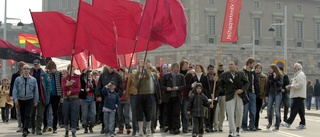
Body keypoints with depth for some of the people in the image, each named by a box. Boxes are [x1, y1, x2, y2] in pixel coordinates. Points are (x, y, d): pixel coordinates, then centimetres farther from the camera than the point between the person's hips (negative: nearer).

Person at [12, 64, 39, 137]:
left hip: (29, 100, -2)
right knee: (22, 116, 9)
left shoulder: (33, 80, 3)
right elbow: (14, 90, 0)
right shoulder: (18, 79, 2)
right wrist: (15, 98, -11)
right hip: (20, 100, 2)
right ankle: (25, 129, 23)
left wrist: (36, 100, 5)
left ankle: (25, 130, -17)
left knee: (27, 115, -13)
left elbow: (36, 91, 6)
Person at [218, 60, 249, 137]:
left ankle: (238, 128, 34)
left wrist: (242, 90, -10)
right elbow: (220, 84, -2)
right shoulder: (224, 75, 2)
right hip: (230, 96, -1)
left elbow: (246, 83, 5)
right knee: (230, 114, -9)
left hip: (240, 96, 2)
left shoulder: (241, 74, 5)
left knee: (239, 113, 11)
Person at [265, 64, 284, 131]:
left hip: (278, 94, -4)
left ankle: (277, 126, 1)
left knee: (277, 110, -5)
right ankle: (270, 122, 25)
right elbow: (267, 86, 11)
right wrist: (267, 95, 9)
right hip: (271, 94, 4)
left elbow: (281, 84, -14)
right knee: (269, 109, 0)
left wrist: (275, 79, -22)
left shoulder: (280, 76, -3)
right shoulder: (269, 76, 8)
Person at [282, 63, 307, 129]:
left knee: (294, 109, -11)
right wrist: (290, 86, 14)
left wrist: (291, 86, -17)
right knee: (300, 110, 10)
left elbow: (300, 84, -21)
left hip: (298, 96, -11)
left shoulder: (301, 75, -10)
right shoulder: (297, 75, 23)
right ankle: (302, 124, 13)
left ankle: (288, 122, -13)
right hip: (298, 96, 11)